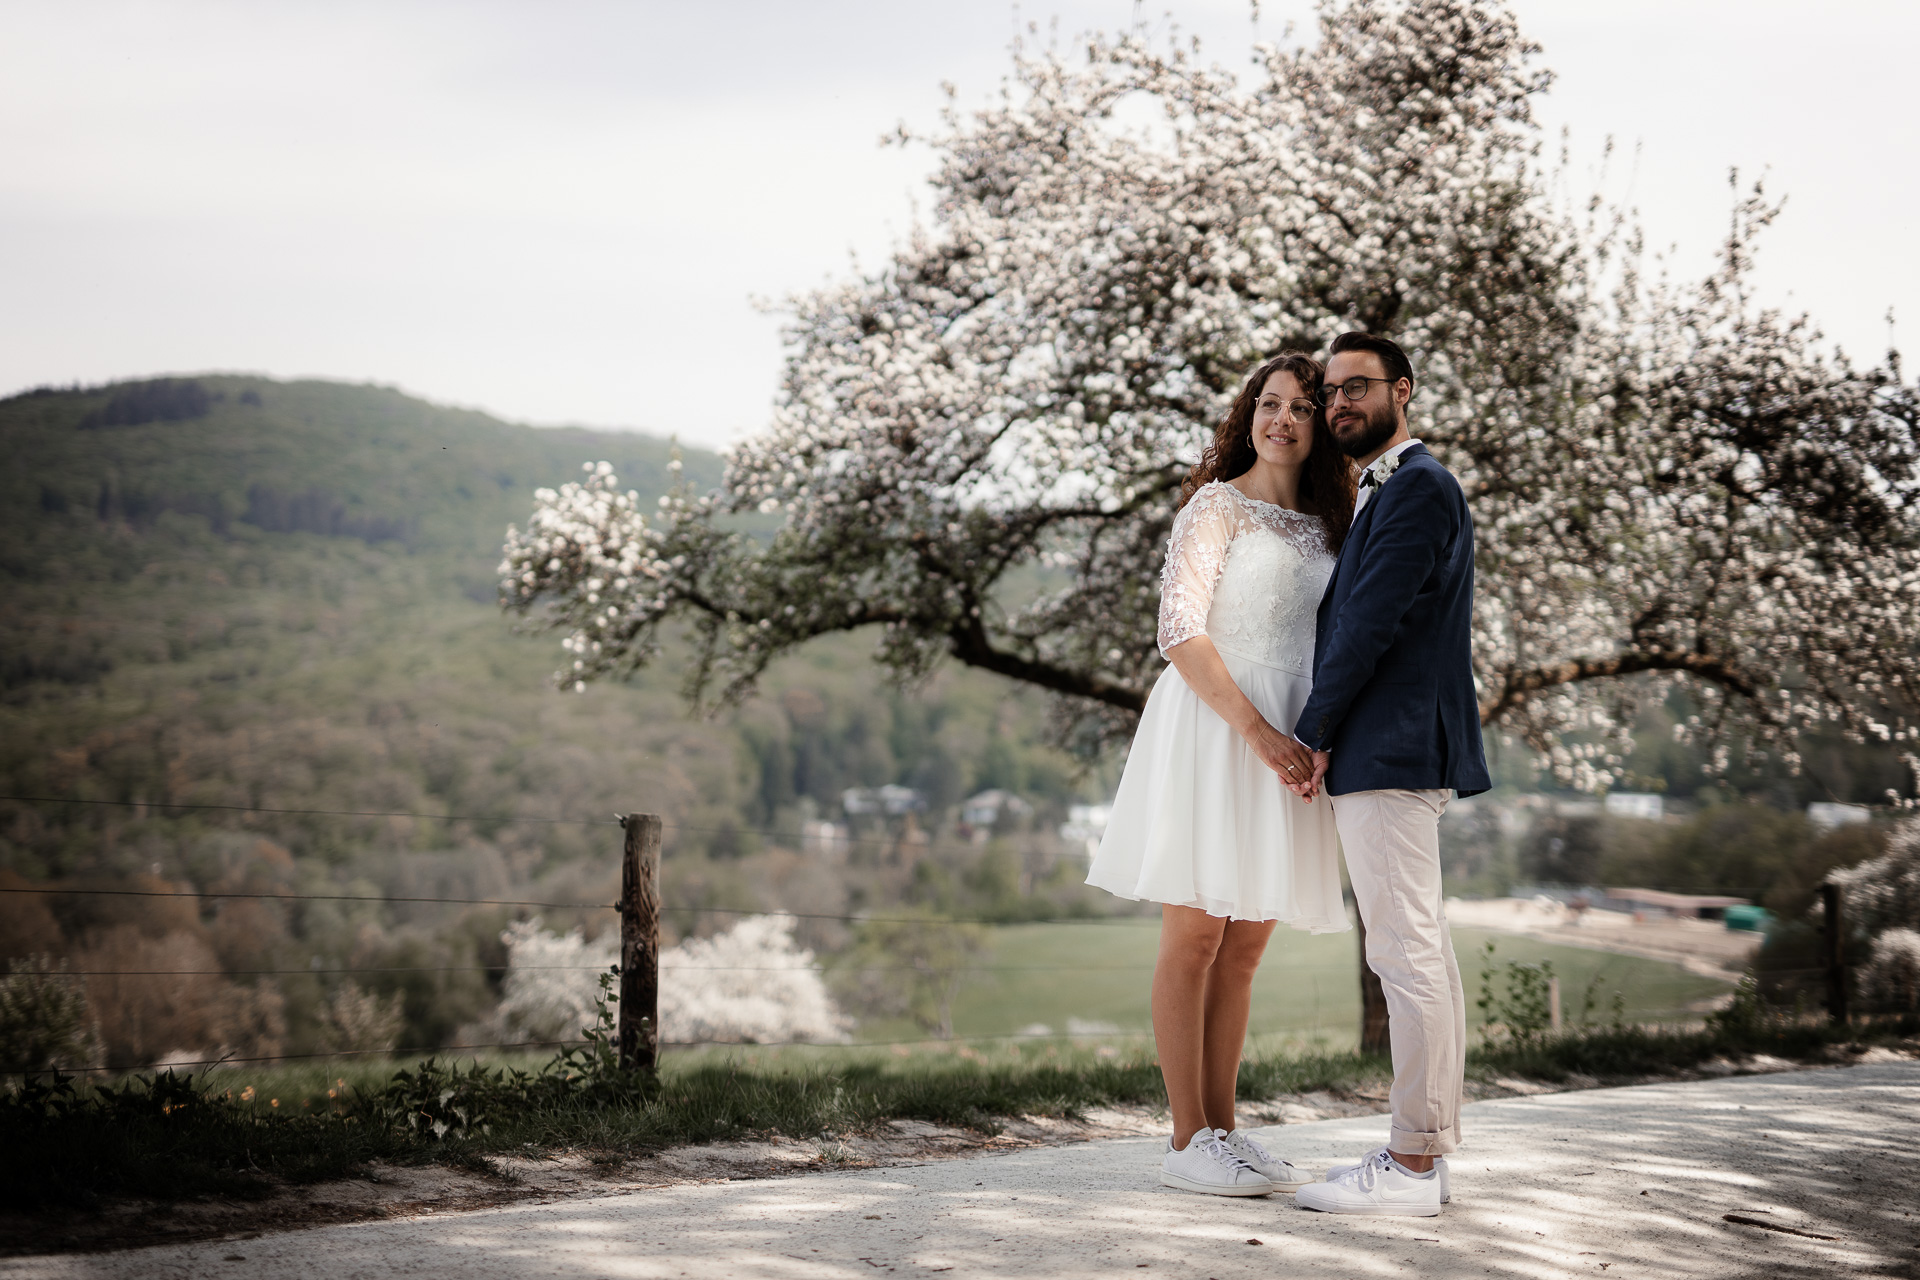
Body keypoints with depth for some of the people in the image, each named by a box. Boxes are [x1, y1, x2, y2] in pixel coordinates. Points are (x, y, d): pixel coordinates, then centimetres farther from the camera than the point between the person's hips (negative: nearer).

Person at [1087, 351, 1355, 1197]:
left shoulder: (1324, 526, 16)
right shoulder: (1217, 505, -3)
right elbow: (1180, 630, -12)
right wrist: (1256, 730, -19)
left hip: (1287, 741, 6)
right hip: (1209, 729, -6)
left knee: (1245, 946, 8)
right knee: (1194, 936, -4)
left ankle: (1222, 1130, 13)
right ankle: (1187, 1142, 0)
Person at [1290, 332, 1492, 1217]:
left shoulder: (1419, 487, -9)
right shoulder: (1380, 495, 23)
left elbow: (1372, 623, -15)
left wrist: (1311, 735, -10)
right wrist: (1325, 737, 13)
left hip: (1390, 751, -11)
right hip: (1385, 754, 11)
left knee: (1407, 953, -10)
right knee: (1417, 952, 10)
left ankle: (1411, 1163, -9)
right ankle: (1427, 1148, 14)